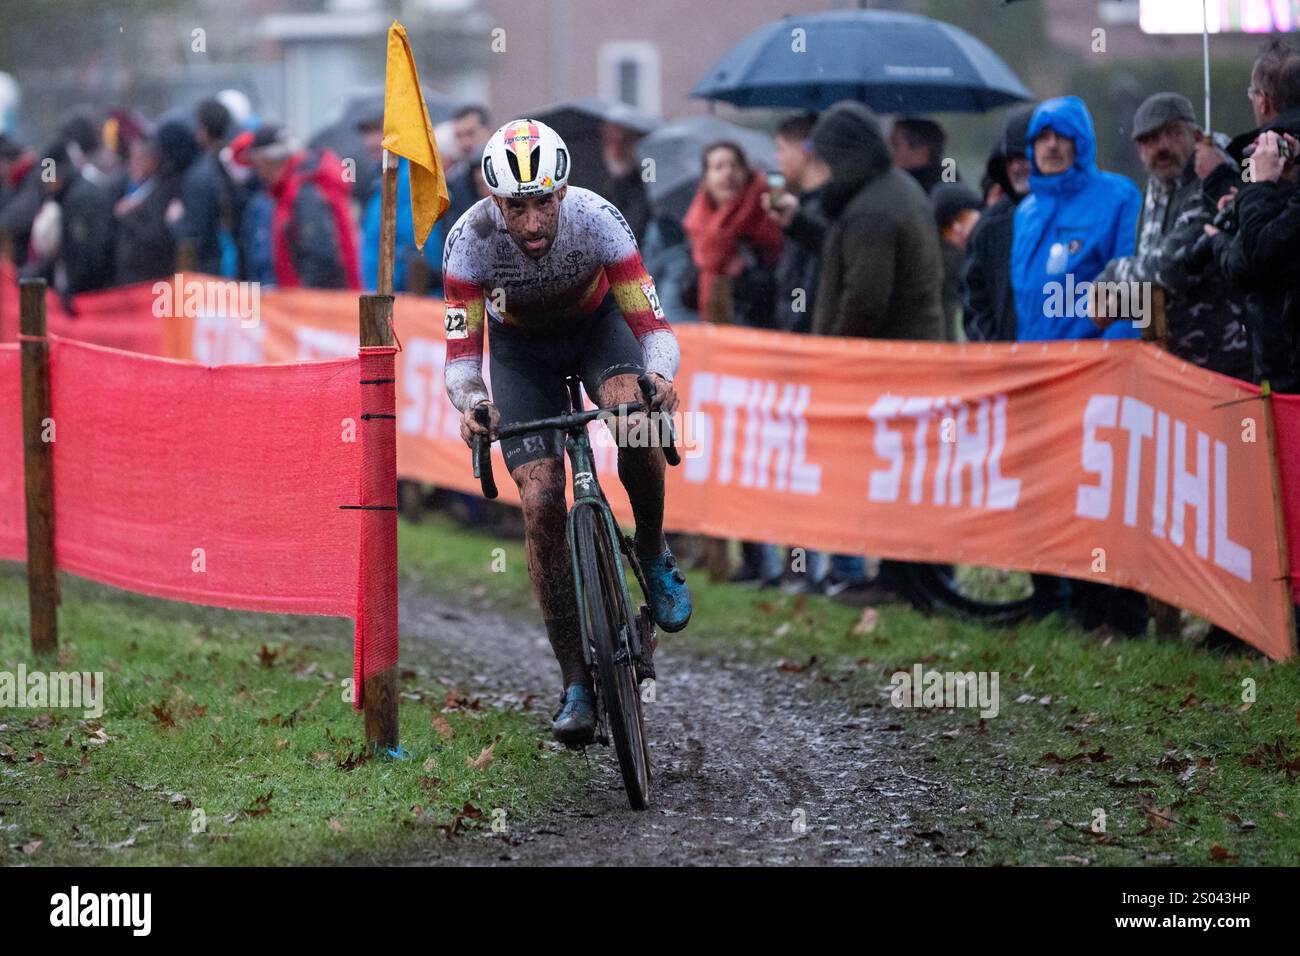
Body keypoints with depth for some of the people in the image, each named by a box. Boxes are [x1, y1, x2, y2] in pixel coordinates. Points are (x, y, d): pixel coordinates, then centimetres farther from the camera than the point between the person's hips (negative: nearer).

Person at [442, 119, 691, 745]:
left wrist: (661, 375, -52)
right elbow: (460, 351, -27)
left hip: (596, 324, -1)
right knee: (541, 504, -14)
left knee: (636, 413, -35)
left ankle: (654, 557, -8)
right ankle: (577, 686, -8)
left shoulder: (596, 219, -32)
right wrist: (471, 404, -49)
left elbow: (652, 323, -31)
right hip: (522, 347, 1)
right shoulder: (471, 238, -31)